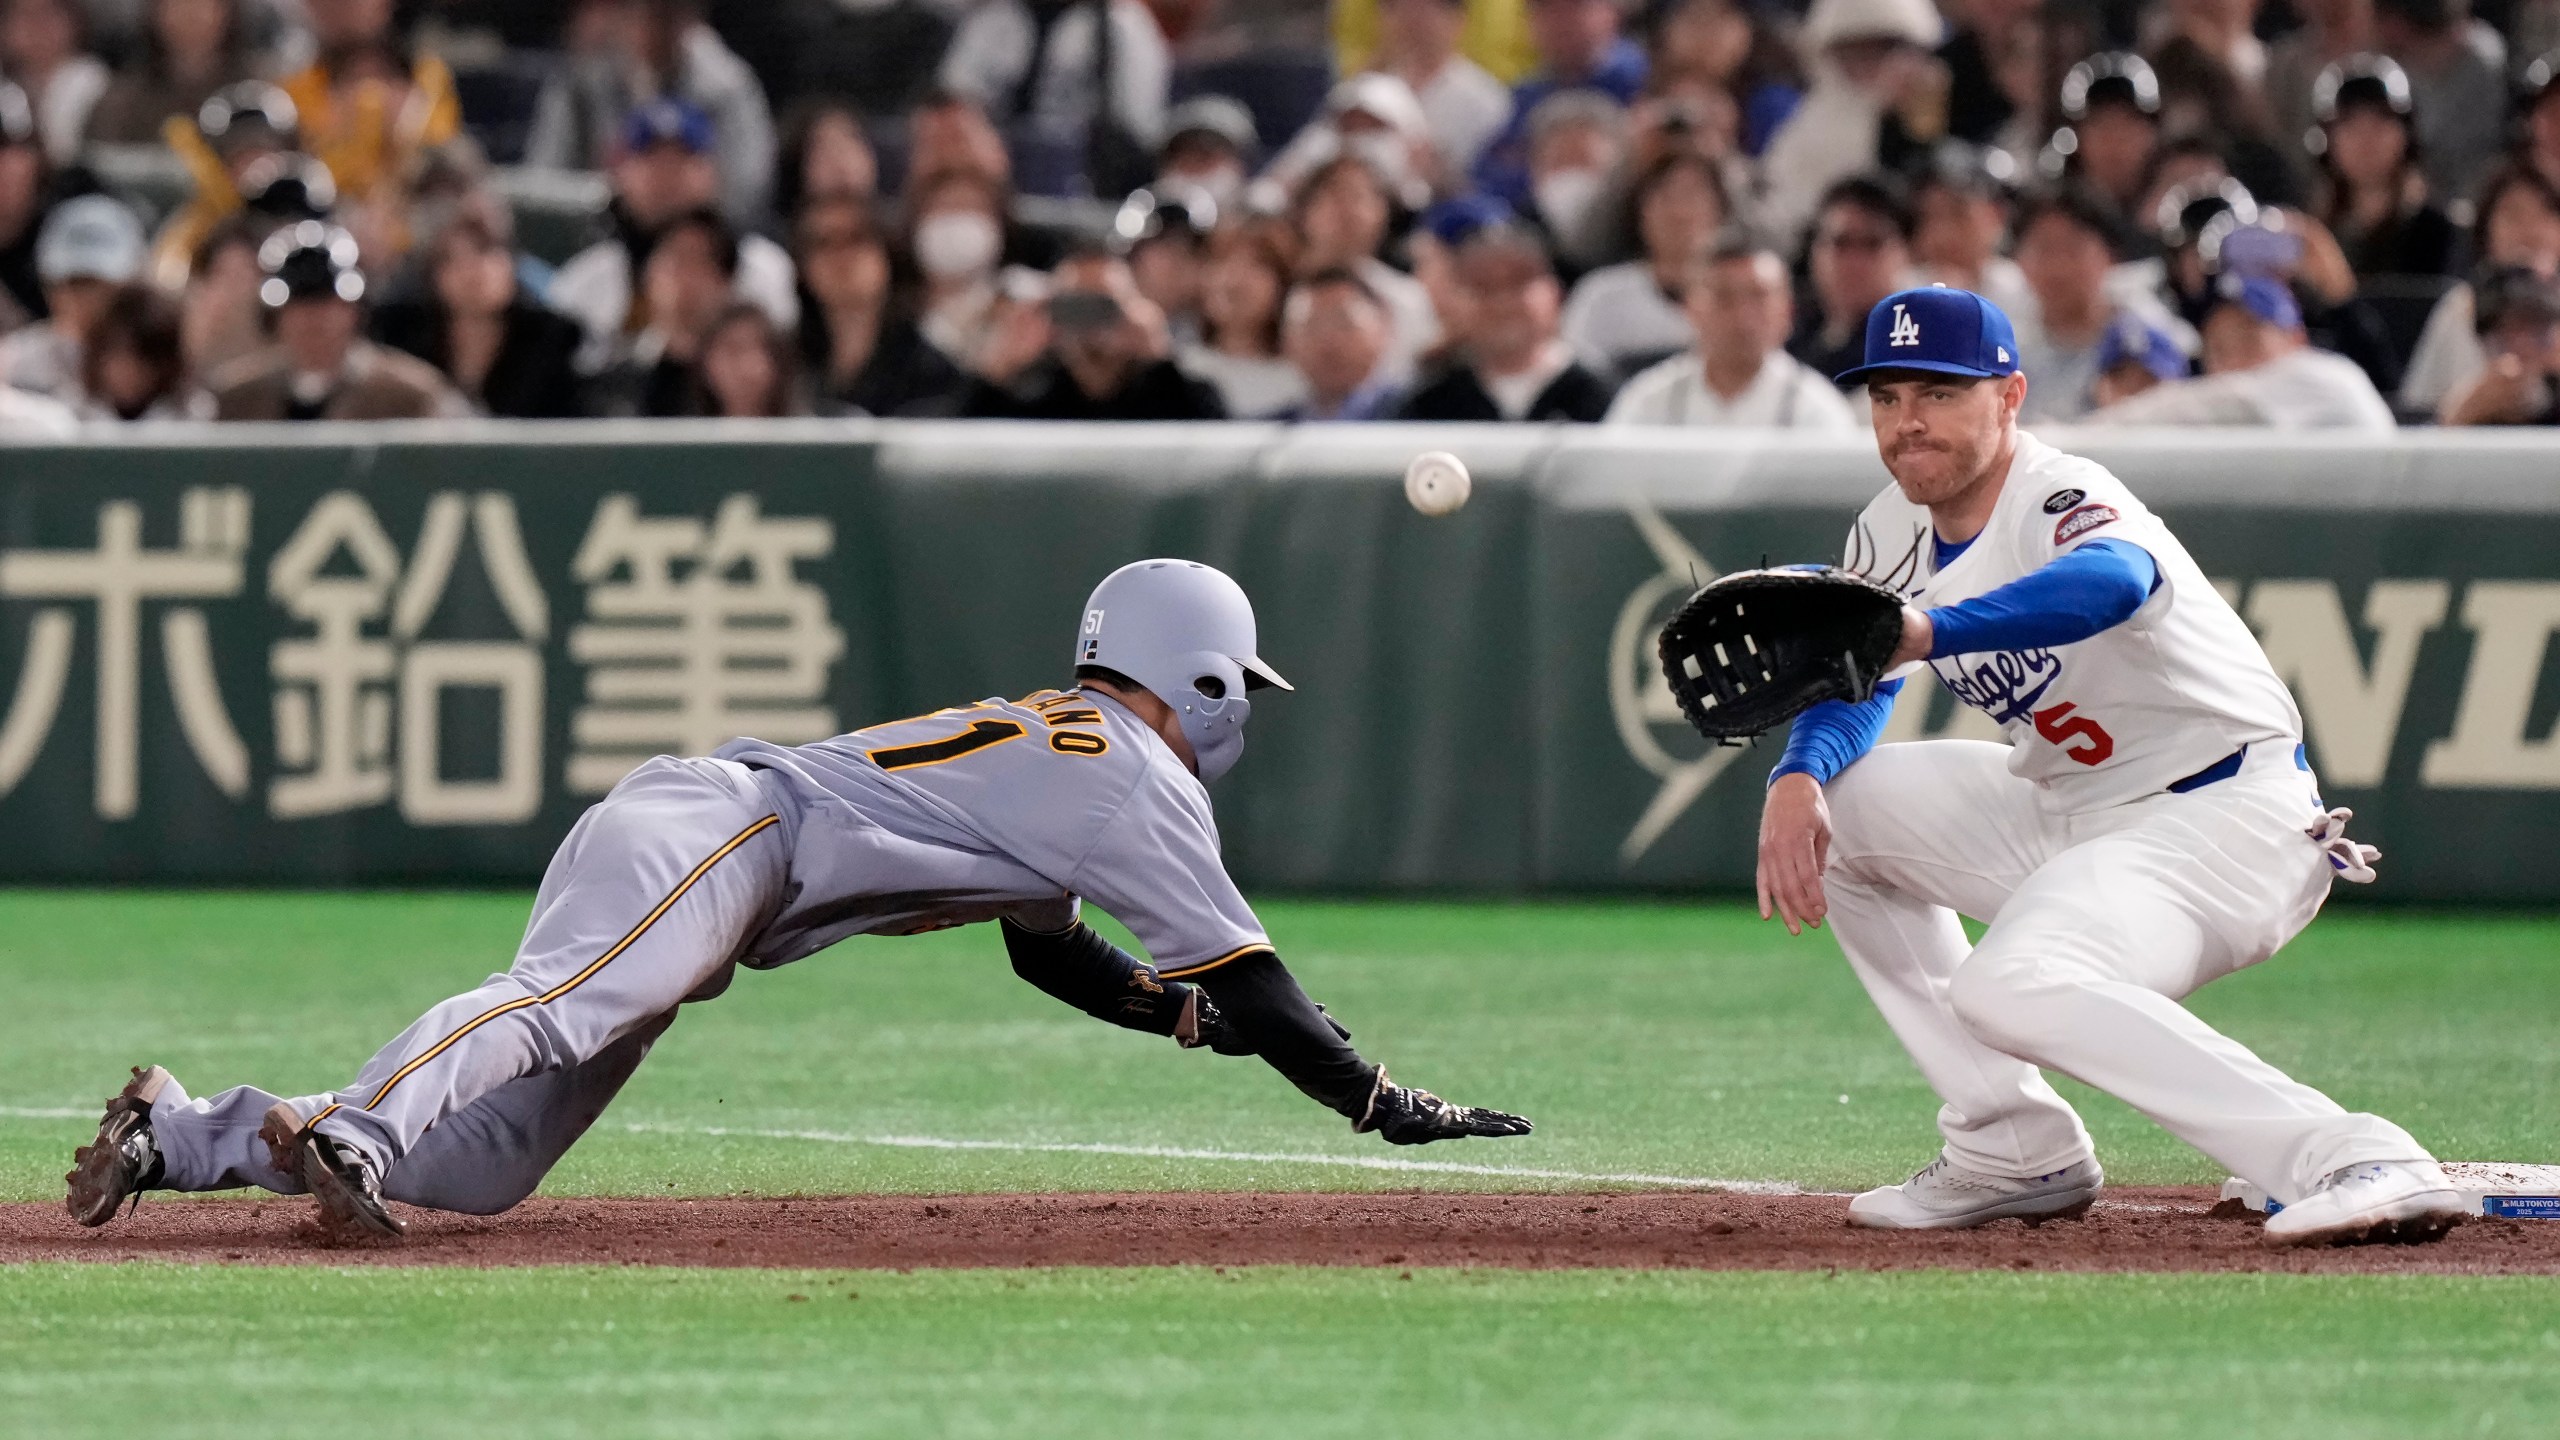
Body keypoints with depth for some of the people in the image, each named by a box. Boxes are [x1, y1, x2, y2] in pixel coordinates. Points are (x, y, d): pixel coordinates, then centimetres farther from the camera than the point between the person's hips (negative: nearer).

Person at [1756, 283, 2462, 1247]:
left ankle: (2356, 1161, -39)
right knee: (1830, 803, 10)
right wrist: (1796, 781, -12)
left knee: (2013, 987, -32)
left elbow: (2113, 582, -47)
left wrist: (1929, 632, -63)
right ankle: (2015, 1153, 9)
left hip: (2223, 818, -10)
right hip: (2069, 811, 10)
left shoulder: (2060, 499, -23)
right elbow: (1856, 686, 12)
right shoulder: (1894, 534, 4)